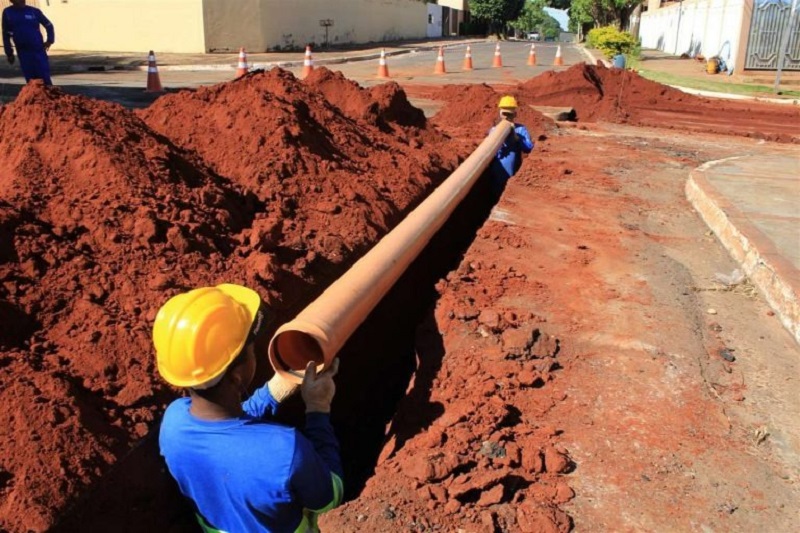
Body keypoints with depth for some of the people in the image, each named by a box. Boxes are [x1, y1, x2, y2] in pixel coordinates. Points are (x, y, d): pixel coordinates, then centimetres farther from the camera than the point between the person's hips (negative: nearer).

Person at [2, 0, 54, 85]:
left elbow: (49, 25, 12)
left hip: (38, 50, -1)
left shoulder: (34, 11, 0)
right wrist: (9, 53, 7)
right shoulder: (7, 12, 3)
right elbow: (6, 34, 8)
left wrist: (50, 40, -2)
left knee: (45, 79, -1)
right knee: (31, 81, 2)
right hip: (23, 53, 1)